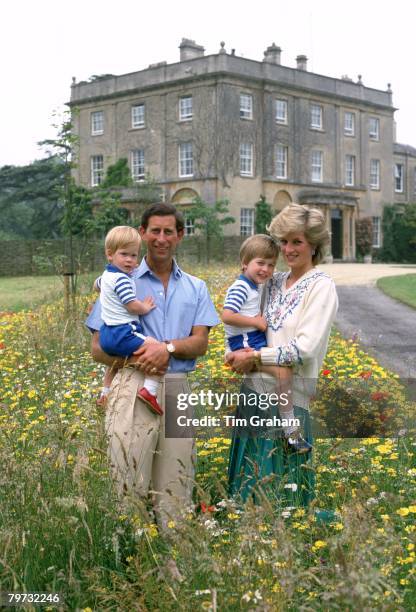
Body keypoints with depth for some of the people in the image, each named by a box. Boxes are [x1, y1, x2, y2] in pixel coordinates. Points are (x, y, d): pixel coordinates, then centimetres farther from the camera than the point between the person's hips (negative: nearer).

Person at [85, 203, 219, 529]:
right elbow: (98, 348, 6)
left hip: (178, 390, 3)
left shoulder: (196, 288, 16)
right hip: (134, 386, -2)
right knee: (128, 483, -7)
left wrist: (168, 348, -14)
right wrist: (132, 358, -14)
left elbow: (200, 343, 6)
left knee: (175, 488, 6)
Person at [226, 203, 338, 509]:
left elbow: (306, 348, -17)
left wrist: (254, 357, -13)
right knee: (250, 478, 14)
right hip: (255, 388, 7)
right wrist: (238, 353, -4)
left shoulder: (321, 286, -8)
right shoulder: (274, 281, 11)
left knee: (282, 483, 3)